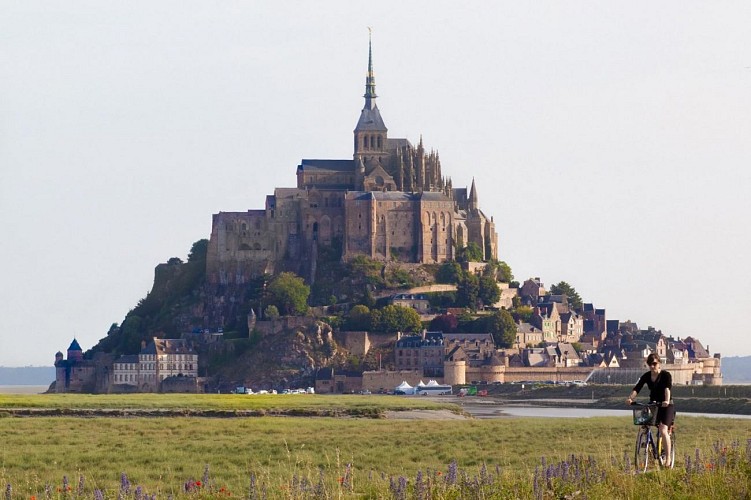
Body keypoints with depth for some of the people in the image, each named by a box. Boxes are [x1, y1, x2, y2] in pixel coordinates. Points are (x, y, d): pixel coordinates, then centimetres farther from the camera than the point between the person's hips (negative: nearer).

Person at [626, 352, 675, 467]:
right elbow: (637, 388, -11)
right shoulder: (646, 376, 1)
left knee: (663, 430, -21)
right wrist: (630, 398, -32)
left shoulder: (666, 375, -11)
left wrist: (667, 401, -48)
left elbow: (667, 388, -29)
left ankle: (668, 459, -16)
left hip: (666, 406, -6)